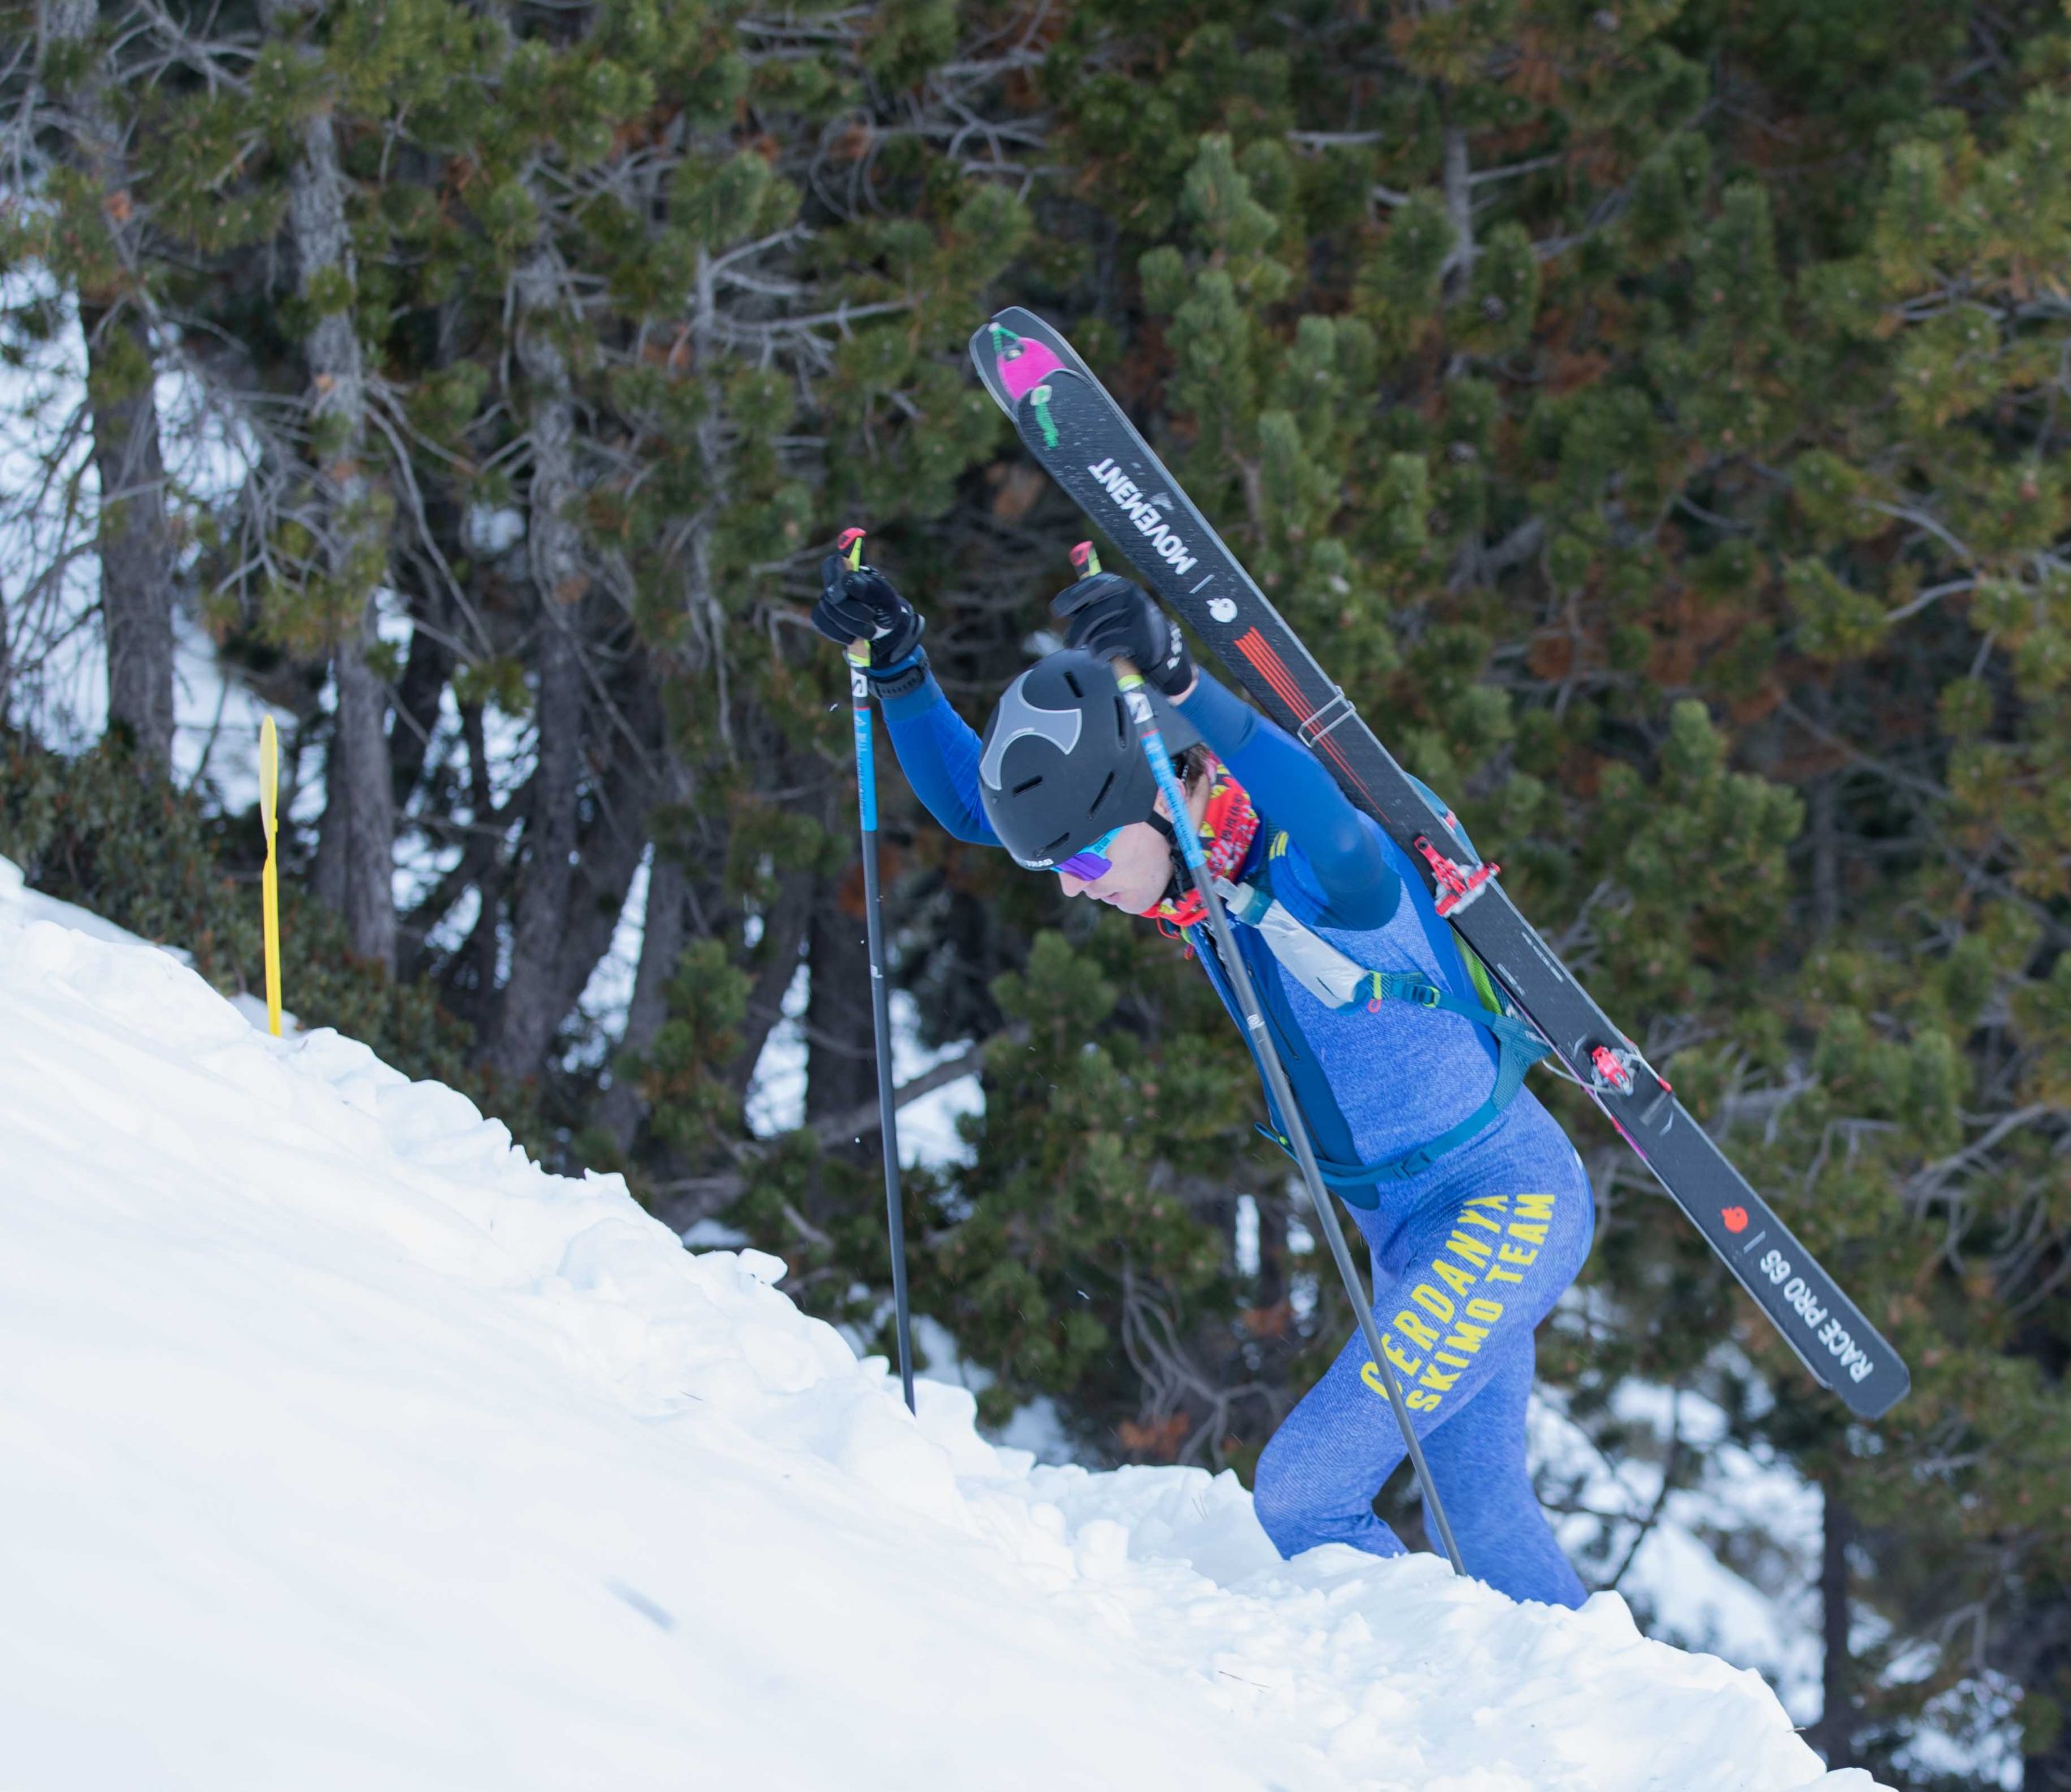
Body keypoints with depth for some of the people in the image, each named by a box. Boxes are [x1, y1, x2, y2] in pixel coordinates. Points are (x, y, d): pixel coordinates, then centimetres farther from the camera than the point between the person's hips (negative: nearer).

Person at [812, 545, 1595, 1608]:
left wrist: (1179, 687, -67)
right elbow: (973, 803, 4)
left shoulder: (1317, 869, -28)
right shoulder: (1181, 855, -6)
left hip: (1511, 1200, -9)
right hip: (1404, 1228, 9)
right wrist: (898, 671, -12)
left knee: (1301, 1492, -13)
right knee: (1486, 1521, 15)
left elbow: (1329, 832, -54)